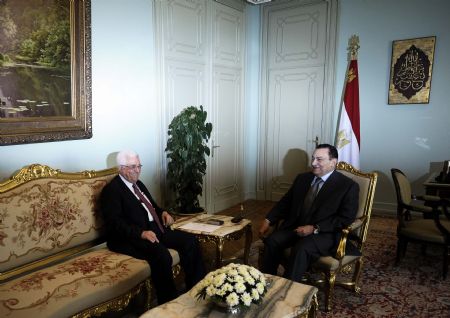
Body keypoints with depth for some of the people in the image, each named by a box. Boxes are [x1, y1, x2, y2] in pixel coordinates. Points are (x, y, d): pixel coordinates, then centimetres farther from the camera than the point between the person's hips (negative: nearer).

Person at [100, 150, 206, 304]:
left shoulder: (138, 184, 19)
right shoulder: (111, 190, -7)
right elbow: (114, 223, -17)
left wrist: (163, 213, 7)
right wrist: (141, 233, -28)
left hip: (155, 229, 9)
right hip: (130, 238, -8)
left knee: (190, 240, -9)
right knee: (161, 254, -35)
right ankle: (169, 303, -20)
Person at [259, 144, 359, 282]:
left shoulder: (348, 186, -2)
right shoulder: (302, 178, 15)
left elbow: (346, 218, -10)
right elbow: (286, 202, 18)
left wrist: (314, 228, -18)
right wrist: (268, 220, 2)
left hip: (325, 233, -5)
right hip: (295, 227, 5)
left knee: (301, 249, -34)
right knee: (272, 241, -22)